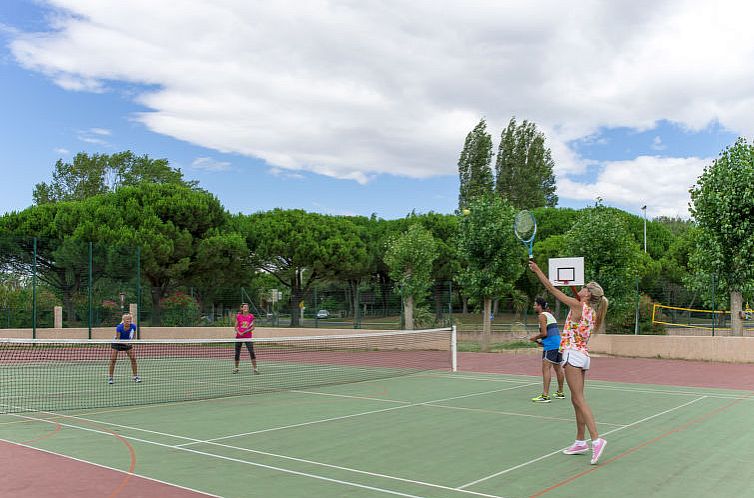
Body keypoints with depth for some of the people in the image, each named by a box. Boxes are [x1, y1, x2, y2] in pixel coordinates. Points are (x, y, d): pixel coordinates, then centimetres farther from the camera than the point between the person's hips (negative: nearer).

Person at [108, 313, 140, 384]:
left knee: (133, 358, -6)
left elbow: (134, 335, -2)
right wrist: (125, 342, -41)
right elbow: (117, 339, -26)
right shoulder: (119, 327, -31)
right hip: (117, 343, -3)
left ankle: (135, 377, 4)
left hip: (128, 343, 3)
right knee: (113, 360, -9)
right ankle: (110, 378, 2)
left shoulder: (133, 326, -21)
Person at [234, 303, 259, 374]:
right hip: (239, 337, 1)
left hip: (248, 337, -1)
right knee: (237, 353, 8)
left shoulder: (251, 316, 0)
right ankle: (236, 368, 25)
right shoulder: (238, 316, 1)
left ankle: (255, 368, -8)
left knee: (252, 352, -12)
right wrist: (239, 332, -13)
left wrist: (247, 331, -15)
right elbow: (236, 327, 5)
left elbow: (253, 327, 3)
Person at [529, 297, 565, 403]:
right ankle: (560, 393, 30)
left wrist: (535, 337, 1)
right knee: (558, 368, 18)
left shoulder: (542, 316, -8)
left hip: (551, 345, -10)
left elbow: (544, 333, -15)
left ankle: (545, 396, -19)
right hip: (558, 343, 10)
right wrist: (541, 341, 19)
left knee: (546, 368, -13)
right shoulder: (549, 315, 21)